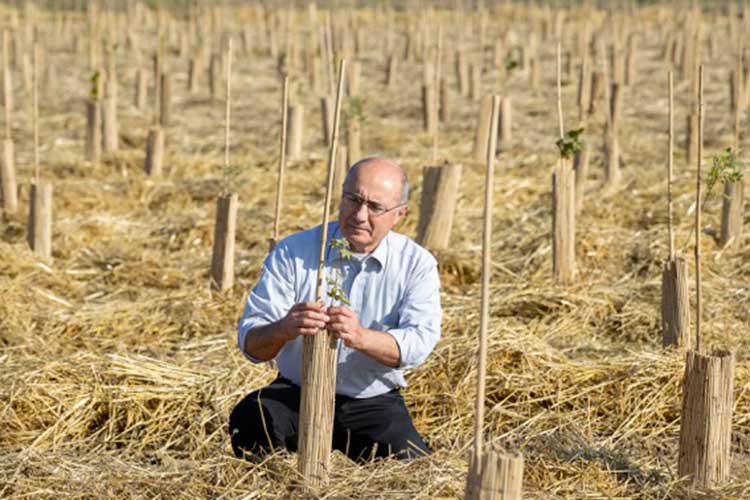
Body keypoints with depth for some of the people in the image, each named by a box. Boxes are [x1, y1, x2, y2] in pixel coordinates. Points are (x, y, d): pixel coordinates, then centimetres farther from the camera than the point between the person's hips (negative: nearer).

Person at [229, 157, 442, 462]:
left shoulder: (416, 264, -2)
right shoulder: (291, 253, -4)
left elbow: (419, 341, -17)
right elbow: (250, 341, -12)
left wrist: (361, 337, -38)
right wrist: (283, 330, -37)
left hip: (374, 403, 0)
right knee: (250, 419, -31)